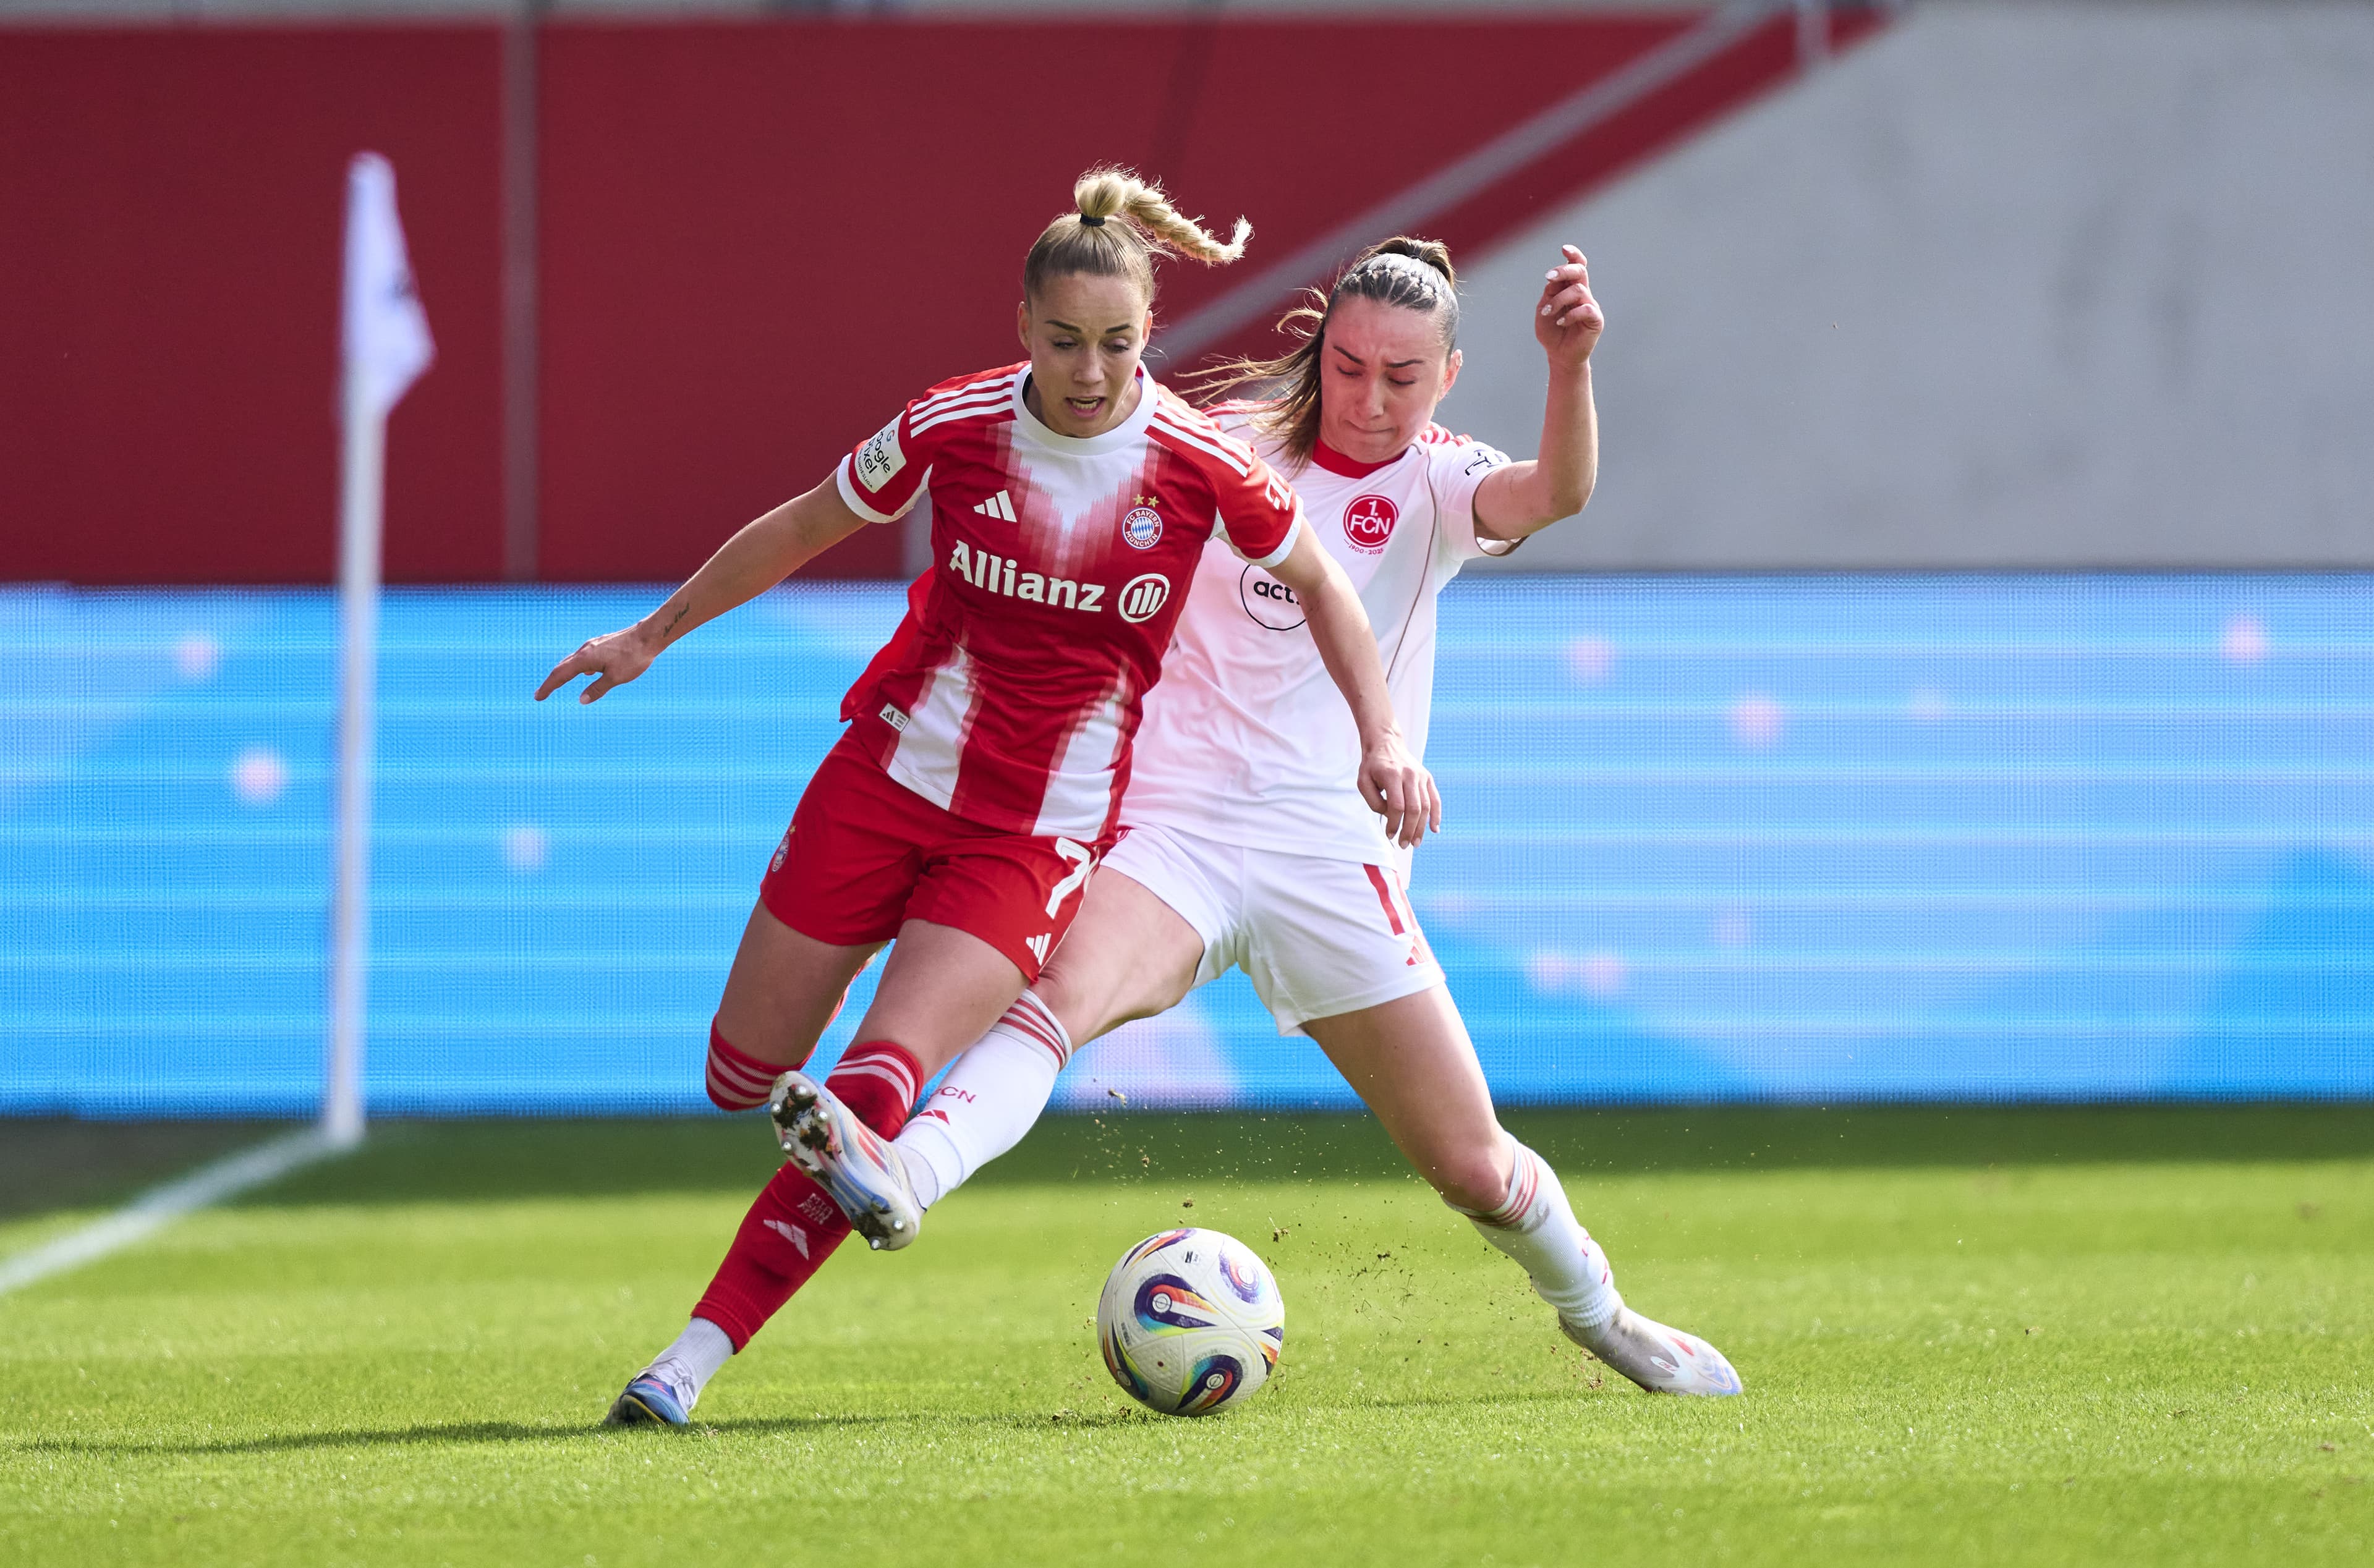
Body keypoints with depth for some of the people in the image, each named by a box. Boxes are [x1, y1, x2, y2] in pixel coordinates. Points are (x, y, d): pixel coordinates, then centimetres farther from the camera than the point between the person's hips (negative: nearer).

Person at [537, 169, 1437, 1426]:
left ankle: (696, 1354, -20)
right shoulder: (954, 427, -9)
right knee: (743, 1079, 8)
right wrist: (654, 634, 16)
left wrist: (1382, 739, -1)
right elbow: (801, 529, 8)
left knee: (876, 1087, -20)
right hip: (894, 770, 2)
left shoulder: (1198, 463, -11)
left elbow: (1317, 582, 7)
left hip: (1041, 835, -2)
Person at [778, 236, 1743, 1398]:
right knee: (1066, 990, -33)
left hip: (1330, 854, 0)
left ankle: (1594, 1309, 32)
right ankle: (901, 1176, -57)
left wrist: (1570, 364, -39)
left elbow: (1556, 493, -20)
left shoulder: (1437, 485, 3)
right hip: (1175, 827, 0)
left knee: (1473, 1166, 3)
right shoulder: (1231, 446, 8)